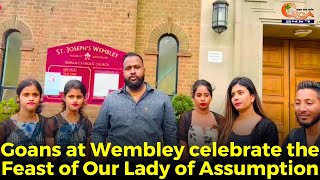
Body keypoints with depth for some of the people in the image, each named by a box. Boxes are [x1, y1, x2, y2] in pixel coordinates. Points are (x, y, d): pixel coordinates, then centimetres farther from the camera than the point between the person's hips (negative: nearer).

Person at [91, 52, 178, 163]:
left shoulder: (163, 99, -3)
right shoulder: (110, 100, 0)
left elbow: (170, 135, -1)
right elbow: (98, 133, 1)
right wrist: (99, 157, -8)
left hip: (152, 162, 0)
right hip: (116, 160, 1)